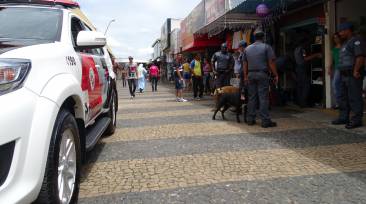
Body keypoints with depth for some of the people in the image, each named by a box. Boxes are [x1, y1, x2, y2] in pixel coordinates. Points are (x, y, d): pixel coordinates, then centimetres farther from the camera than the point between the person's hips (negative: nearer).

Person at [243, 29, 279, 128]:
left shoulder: (247, 48, 13)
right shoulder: (266, 47, -2)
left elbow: (245, 64, 12)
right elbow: (271, 63, -7)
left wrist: (246, 76, 16)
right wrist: (275, 75, -1)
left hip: (251, 74, 5)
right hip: (262, 74, -5)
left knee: (251, 97, 9)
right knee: (263, 98, -4)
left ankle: (251, 119, 12)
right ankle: (265, 121, -3)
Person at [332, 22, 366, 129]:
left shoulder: (356, 41, -9)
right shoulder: (346, 43, 22)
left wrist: (356, 71, -23)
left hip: (353, 76, -10)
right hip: (344, 75, 10)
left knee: (355, 98, -8)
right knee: (344, 97, 12)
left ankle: (357, 120, -5)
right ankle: (343, 118, 19)